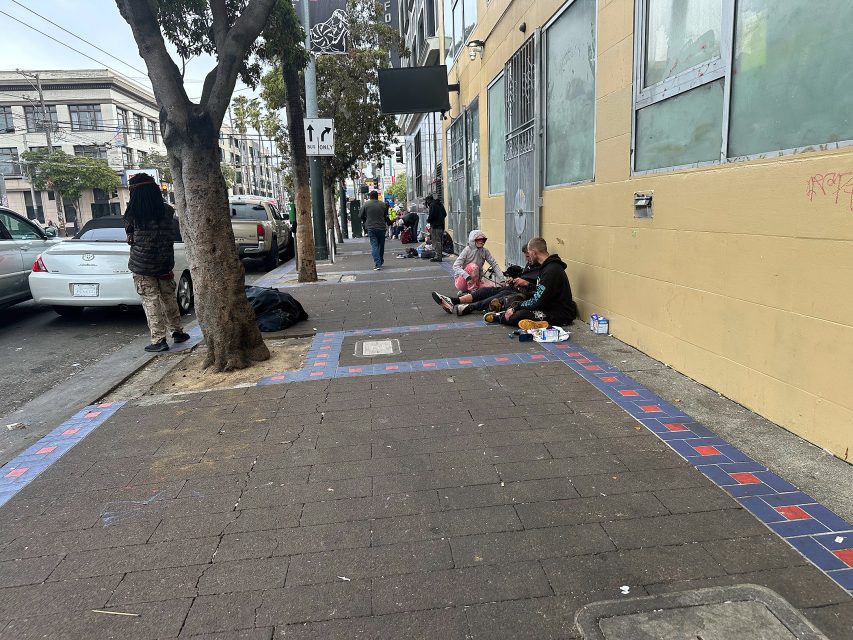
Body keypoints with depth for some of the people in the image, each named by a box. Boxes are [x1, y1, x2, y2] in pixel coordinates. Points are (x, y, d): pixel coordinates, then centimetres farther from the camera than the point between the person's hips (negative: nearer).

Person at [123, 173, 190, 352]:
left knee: (151, 302, 2)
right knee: (168, 298, 17)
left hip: (142, 265, -3)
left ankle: (158, 340, 3)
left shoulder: (132, 215, -12)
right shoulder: (167, 211, -4)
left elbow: (130, 237, 1)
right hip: (165, 263, 3)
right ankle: (177, 332, 27)